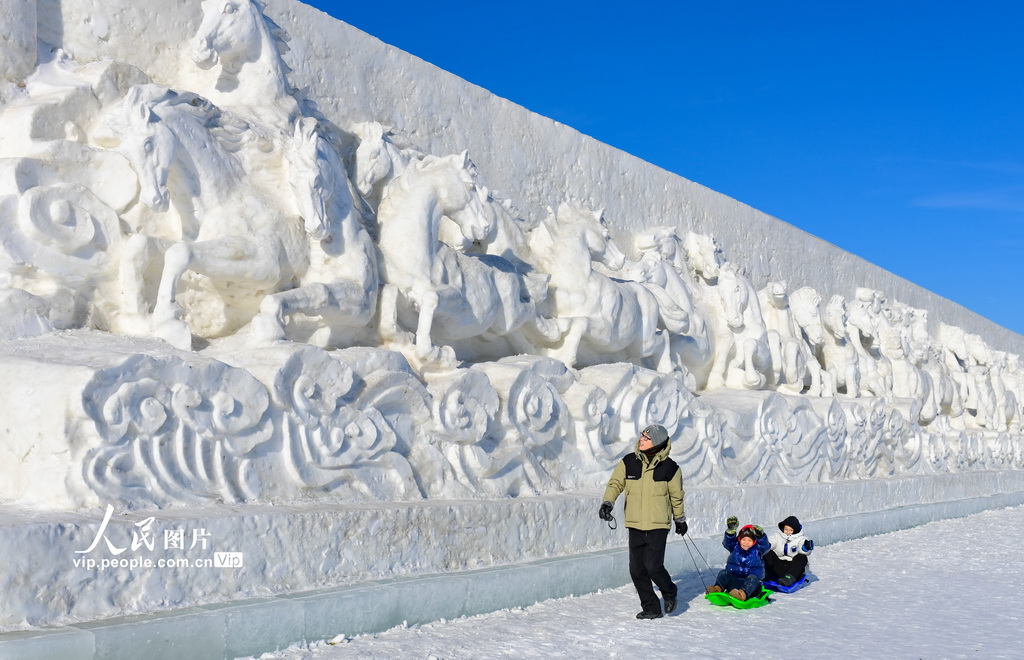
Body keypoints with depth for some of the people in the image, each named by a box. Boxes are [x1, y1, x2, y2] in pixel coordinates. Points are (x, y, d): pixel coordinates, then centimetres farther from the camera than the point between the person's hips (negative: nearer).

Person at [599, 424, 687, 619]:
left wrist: (680, 520, 19)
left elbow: (677, 496, 8)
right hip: (635, 525, 3)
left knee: (653, 566, -11)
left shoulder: (669, 467, -5)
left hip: (658, 525, -3)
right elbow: (615, 483, 3)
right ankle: (651, 608, 19)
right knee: (637, 570, 3)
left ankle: (669, 591, 21)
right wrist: (607, 503, -16)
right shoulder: (628, 462, -1)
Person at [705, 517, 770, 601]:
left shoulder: (757, 549, 3)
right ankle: (718, 588, -46)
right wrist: (731, 530, -31)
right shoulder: (735, 546, 7)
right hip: (733, 582, 3)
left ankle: (743, 594, -60)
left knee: (752, 578, -32)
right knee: (723, 573, -18)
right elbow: (727, 542, -11)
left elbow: (765, 546, -17)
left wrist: (760, 535, -39)